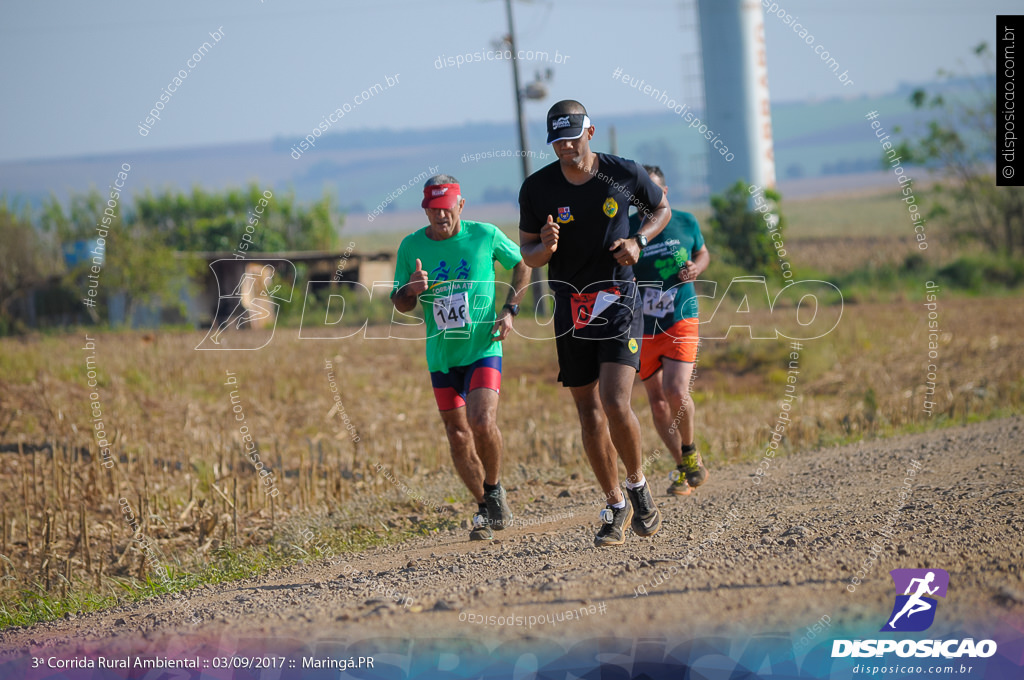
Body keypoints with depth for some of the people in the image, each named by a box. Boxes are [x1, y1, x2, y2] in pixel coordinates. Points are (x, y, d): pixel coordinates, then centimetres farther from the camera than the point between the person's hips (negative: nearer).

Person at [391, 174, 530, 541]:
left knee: (482, 423, -22)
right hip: (442, 356, 3)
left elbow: (522, 265, 10)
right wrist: (411, 290, -18)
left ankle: (495, 490, 3)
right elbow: (399, 304, 5)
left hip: (483, 349, -3)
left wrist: (509, 309, -3)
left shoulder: (486, 235, -7)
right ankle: (486, 509, 21)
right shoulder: (411, 246, -2)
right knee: (458, 437, 5)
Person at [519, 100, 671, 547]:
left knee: (616, 404, -17)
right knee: (588, 412, 6)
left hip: (618, 302, -2)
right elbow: (527, 255, 4)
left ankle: (637, 484, 7)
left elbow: (661, 208, 13)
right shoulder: (537, 188, -4)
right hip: (570, 307, 2)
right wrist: (545, 247, -19)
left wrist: (639, 241, -6)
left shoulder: (624, 174, -5)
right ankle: (616, 507, 19)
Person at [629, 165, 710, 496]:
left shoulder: (686, 222, 0)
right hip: (643, 328, 1)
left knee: (676, 392, -19)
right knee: (657, 400, 5)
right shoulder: (625, 230, -5)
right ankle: (683, 469, 21)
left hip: (681, 322, -1)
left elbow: (702, 253, 18)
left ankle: (690, 452, 7)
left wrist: (696, 267, -5)